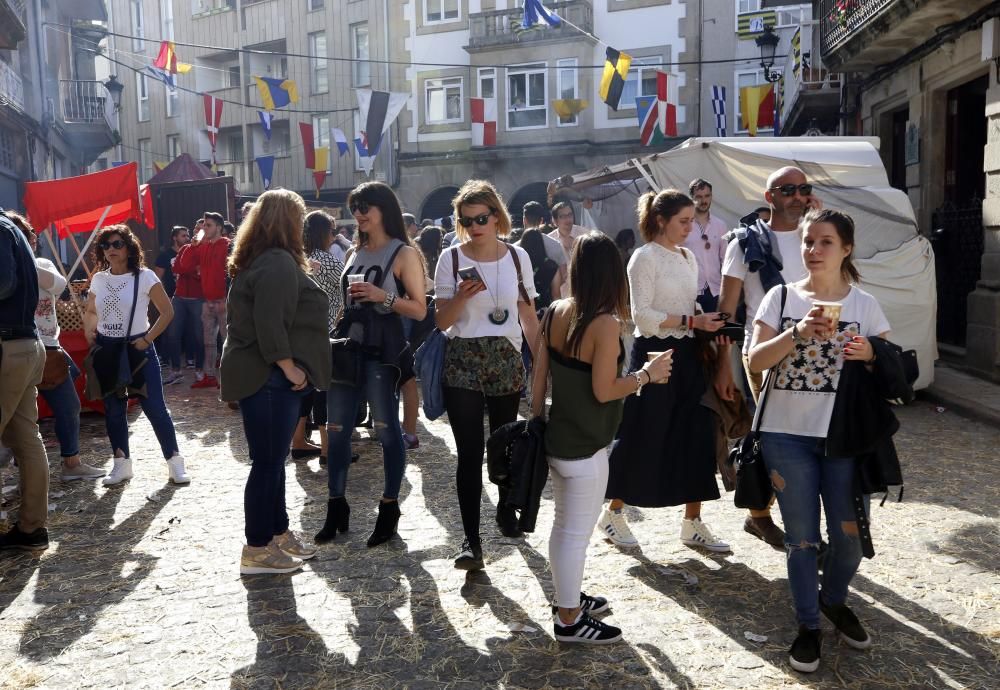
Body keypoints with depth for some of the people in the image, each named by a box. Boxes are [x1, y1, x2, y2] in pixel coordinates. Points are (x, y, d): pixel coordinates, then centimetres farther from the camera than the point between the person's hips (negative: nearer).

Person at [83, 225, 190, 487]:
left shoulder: (145, 277, -9)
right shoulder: (98, 279, 5)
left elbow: (167, 312, -7)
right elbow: (90, 312, 21)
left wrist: (148, 339, -13)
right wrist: (89, 330, 2)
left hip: (137, 350, -5)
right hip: (106, 351, 5)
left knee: (155, 408, -4)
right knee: (113, 409, 10)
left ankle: (175, 462, 7)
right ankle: (121, 464, 21)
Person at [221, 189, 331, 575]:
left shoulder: (260, 260, 17)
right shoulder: (279, 263, -16)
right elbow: (270, 325, -25)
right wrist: (289, 367, -18)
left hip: (265, 375, 11)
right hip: (270, 377, -11)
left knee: (273, 460, 16)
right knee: (267, 462, -4)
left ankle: (278, 533, 27)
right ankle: (257, 550, 5)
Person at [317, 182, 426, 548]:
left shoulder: (404, 253, -2)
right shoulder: (356, 252, 17)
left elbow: (420, 310, -7)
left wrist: (383, 296, -19)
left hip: (381, 349, -6)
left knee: (386, 429, 0)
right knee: (336, 429, 6)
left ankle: (389, 509, 13)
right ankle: (337, 507, 17)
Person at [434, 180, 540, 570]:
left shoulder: (517, 256, 3)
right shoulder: (451, 259, -2)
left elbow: (528, 316, 9)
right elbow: (442, 322, -2)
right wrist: (462, 296, -20)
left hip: (507, 360, 2)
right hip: (462, 362, -2)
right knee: (470, 451, -6)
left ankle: (506, 509, 38)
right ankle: (471, 539, 0)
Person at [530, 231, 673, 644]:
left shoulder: (555, 313, 0)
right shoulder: (606, 324, -21)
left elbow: (539, 373, 5)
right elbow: (604, 391, -21)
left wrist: (536, 418, 16)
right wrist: (648, 374, -8)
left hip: (555, 438, 8)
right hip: (584, 448, -8)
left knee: (563, 525, 21)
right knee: (577, 534, 5)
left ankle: (567, 599, 37)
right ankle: (569, 620, 17)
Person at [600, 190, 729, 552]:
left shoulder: (689, 258, 13)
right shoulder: (645, 257, -10)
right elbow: (642, 314, -17)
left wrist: (707, 323, 3)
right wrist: (691, 321, -21)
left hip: (686, 354, 7)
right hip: (654, 353, -7)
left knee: (696, 437, 6)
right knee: (641, 438, 1)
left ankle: (692, 523, 16)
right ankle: (613, 514, 19)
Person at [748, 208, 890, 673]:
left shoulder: (865, 304, 3)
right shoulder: (781, 297, 0)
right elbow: (755, 361, -7)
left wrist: (870, 355, -15)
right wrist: (798, 332, -21)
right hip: (787, 435, -1)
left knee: (850, 534, 6)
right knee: (801, 537, 7)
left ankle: (834, 601, 37)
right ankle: (808, 625, 25)